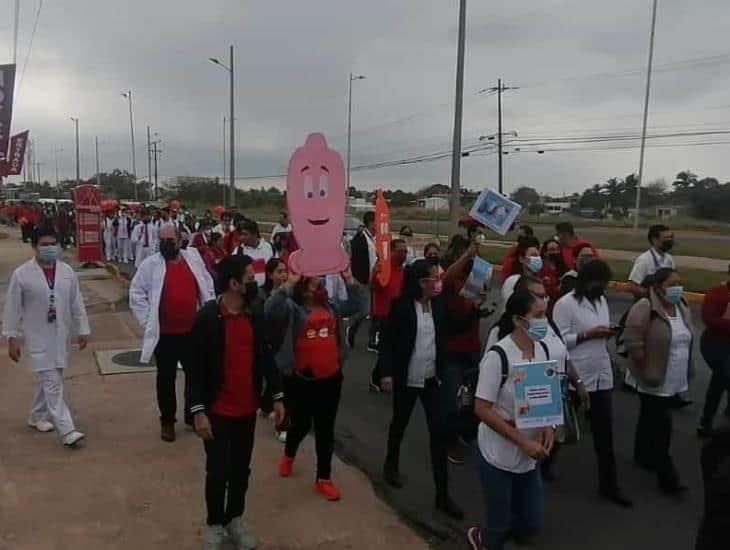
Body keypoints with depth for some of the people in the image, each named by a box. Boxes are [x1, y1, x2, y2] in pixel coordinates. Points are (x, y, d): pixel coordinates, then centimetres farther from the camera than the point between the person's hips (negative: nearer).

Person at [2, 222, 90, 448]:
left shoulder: (67, 271, 1)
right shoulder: (21, 274, -10)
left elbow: (77, 303, 6)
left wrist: (82, 330, 7)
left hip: (60, 336, 4)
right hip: (37, 338, -4)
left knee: (47, 379, 18)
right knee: (52, 383, -7)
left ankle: (37, 416, 38)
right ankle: (66, 430, -6)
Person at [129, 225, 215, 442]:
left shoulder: (193, 258, 2)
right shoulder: (150, 265, -6)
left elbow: (207, 288, 8)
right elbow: (136, 294, -3)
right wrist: (148, 322, -9)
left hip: (193, 331, 3)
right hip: (164, 333, -2)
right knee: (166, 378, 9)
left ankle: (192, 415, 32)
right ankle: (167, 421, 24)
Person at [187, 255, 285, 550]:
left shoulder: (256, 314, 0)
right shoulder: (207, 317, -15)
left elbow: (265, 355, 8)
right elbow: (195, 367, -13)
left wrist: (277, 395, 8)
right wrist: (198, 411, -16)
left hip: (248, 408, 5)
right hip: (217, 411, -4)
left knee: (241, 469, 16)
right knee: (218, 472, 3)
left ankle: (235, 519, 36)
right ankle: (215, 525, 27)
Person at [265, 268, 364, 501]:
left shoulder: (330, 305, 9)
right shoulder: (291, 306, -9)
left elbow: (355, 304, 14)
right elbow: (271, 311, -28)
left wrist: (349, 278, 6)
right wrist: (289, 283, -32)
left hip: (330, 378, 4)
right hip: (301, 379, -4)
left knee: (325, 429, 9)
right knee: (301, 424, 13)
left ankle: (323, 478, 22)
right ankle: (289, 455, 47)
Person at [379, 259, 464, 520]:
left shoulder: (438, 305, -2)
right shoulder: (401, 306, -13)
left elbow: (443, 337, 7)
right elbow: (387, 340, -10)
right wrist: (386, 372, -15)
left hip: (431, 379, 3)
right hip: (406, 378, -3)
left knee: (438, 432, 0)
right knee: (400, 423, 18)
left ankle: (442, 495, 8)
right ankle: (391, 465, 46)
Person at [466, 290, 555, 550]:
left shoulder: (543, 349, -2)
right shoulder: (498, 356, -23)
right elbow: (482, 409, -21)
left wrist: (548, 426, -7)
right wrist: (523, 442, -22)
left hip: (529, 457, 6)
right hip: (498, 457, -6)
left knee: (532, 524, 16)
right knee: (500, 527, 7)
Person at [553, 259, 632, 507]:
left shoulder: (602, 300, 9)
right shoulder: (565, 304, -14)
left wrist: (608, 332, -3)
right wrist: (589, 334, -21)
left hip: (601, 375, 7)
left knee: (604, 431, 9)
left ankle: (609, 485, 19)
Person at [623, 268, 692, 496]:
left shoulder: (683, 309, 5)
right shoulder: (645, 308, -20)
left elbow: (686, 341, 16)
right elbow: (632, 341, -22)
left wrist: (686, 370, 14)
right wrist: (646, 369, -17)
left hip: (675, 380, 7)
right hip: (654, 379, -7)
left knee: (650, 419, 20)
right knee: (660, 425, -3)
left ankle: (643, 456, 37)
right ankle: (667, 476, 5)